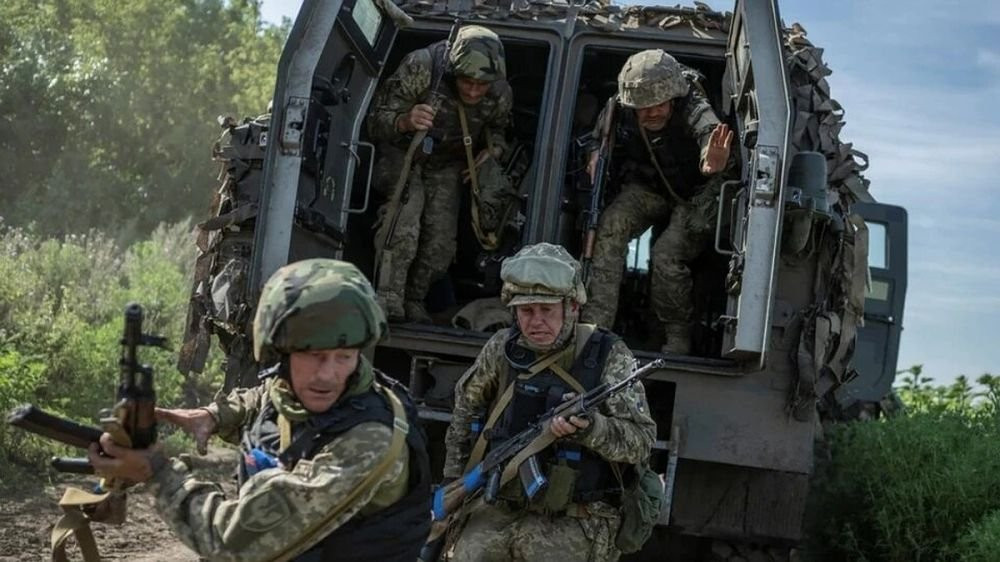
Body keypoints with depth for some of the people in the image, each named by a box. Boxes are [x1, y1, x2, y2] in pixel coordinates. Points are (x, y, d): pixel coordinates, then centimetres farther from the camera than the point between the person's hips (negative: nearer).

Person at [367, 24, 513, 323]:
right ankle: (388, 300, -25)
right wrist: (405, 121, -48)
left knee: (441, 240, -5)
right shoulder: (420, 68, -32)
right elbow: (376, 120, -26)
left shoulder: (500, 96, -19)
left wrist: (492, 151, -16)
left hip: (447, 164, 4)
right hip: (404, 153, -4)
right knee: (404, 217, -26)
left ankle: (414, 303, 13)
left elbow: (497, 130, 7)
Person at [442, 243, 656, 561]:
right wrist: (453, 481, 16)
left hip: (572, 521, -3)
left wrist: (590, 428, -30)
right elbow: (466, 405, 18)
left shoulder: (607, 356, -8)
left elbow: (642, 441, -11)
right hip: (498, 507, 3)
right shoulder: (502, 348, 1)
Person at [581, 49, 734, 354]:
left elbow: (709, 132, -56)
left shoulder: (693, 109, -34)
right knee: (609, 226, -23)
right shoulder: (619, 109, -19)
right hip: (649, 188, 4)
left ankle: (678, 337, -2)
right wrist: (596, 153, -20)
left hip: (694, 194, -4)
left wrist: (712, 165, -79)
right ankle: (596, 322, -20)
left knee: (667, 253, -26)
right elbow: (600, 135, 3)